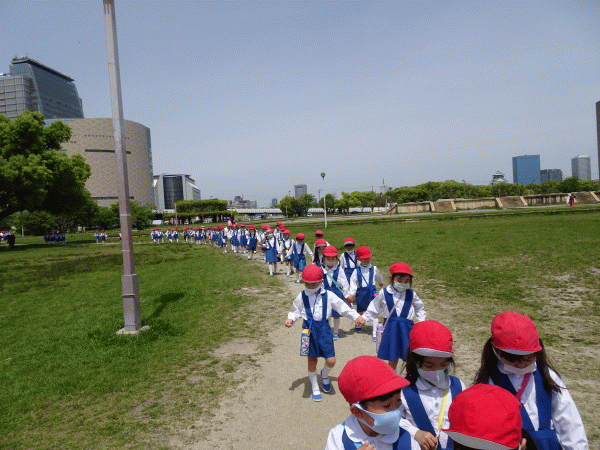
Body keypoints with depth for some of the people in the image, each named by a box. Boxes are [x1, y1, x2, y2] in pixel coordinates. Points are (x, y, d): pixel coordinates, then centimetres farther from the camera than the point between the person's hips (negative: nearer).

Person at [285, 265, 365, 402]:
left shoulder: (328, 295, -3)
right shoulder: (301, 296, -1)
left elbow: (342, 307, 2)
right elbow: (297, 311, 10)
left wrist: (356, 316, -6)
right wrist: (291, 319, -9)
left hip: (324, 328, 0)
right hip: (309, 329, 0)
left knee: (331, 361, -3)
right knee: (312, 360, 7)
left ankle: (325, 375, 33)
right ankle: (315, 388, 27)